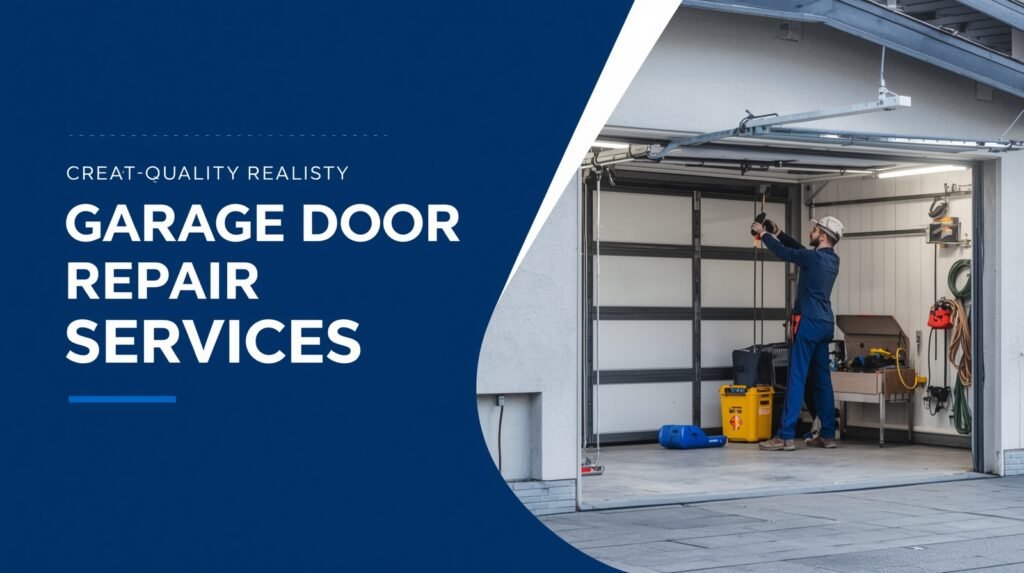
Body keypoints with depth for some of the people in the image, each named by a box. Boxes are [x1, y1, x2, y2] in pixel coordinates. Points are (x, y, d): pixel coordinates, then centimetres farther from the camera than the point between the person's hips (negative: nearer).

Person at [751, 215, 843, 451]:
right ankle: (827, 434, 12)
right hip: (825, 324, 9)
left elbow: (784, 253, -3)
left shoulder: (814, 258, -14)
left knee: (797, 378, -9)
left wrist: (764, 234, 13)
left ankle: (786, 436, -11)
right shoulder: (832, 259, 11)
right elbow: (800, 250, 25)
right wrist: (778, 233, 25)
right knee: (822, 379, 11)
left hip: (809, 323, -9)